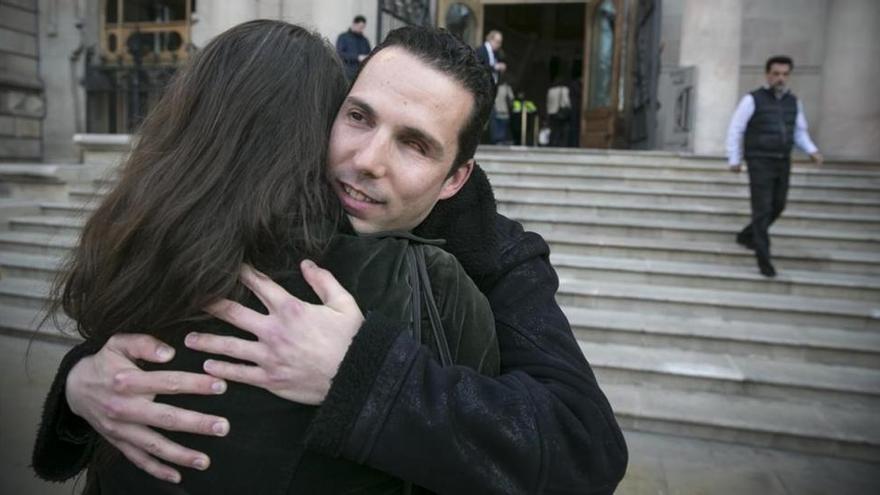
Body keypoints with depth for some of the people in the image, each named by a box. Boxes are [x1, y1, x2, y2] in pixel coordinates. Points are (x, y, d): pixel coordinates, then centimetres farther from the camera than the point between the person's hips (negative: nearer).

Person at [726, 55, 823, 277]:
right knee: (762, 209, -8)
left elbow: (800, 132, 14)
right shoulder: (752, 100, -9)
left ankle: (746, 236, 36)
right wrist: (734, 159, -10)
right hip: (760, 163, -6)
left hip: (783, 163, 6)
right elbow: (735, 130, -7)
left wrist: (812, 151, -3)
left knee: (777, 207, 14)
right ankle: (763, 258, -2)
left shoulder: (793, 102, 8)